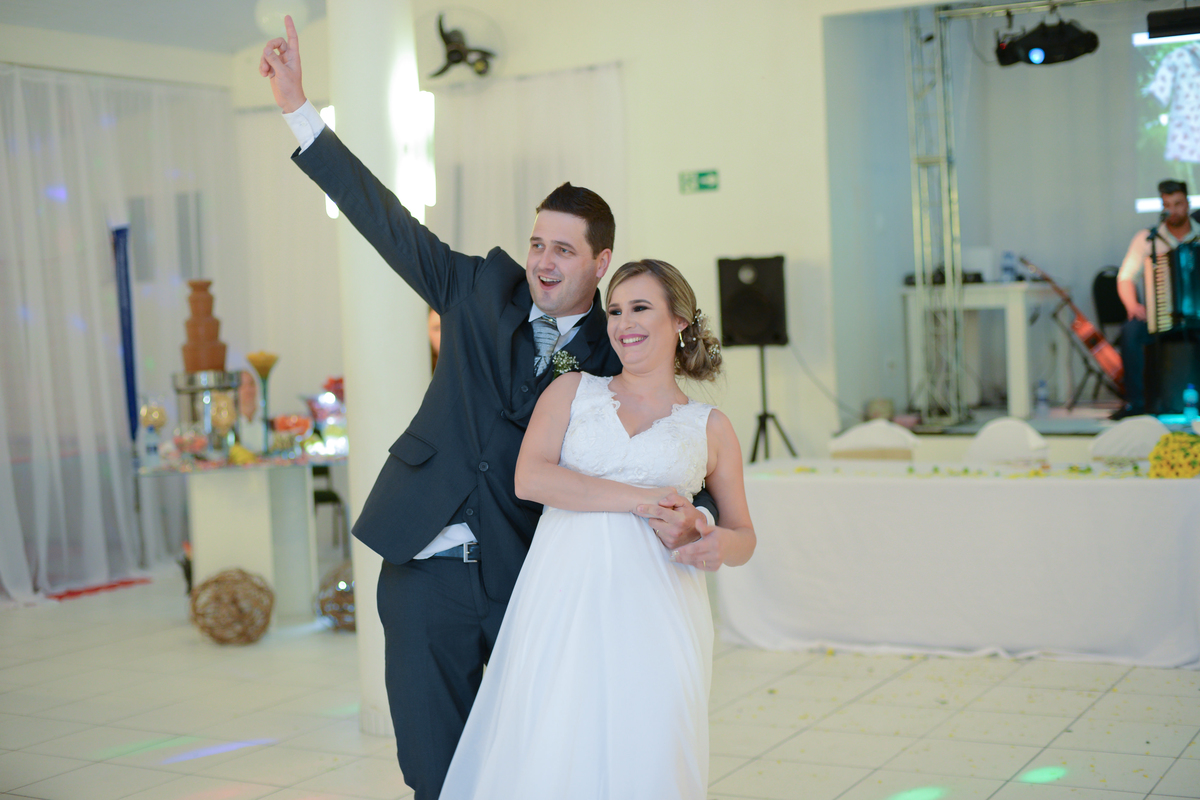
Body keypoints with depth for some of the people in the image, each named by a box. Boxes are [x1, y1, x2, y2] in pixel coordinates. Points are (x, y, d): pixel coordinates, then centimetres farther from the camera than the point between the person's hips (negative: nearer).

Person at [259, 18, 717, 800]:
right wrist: (300, 108, 1)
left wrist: (688, 518, -27)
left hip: (534, 582, -1)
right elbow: (389, 222, 3)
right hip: (430, 567, 1)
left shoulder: (618, 356, -2)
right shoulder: (483, 289, 3)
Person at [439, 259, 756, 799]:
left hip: (655, 609, 0)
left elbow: (743, 534, 19)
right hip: (563, 599, 0)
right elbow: (529, 477, -3)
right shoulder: (571, 391, 14)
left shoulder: (710, 427, 14)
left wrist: (723, 544, -7)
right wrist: (642, 499, -8)